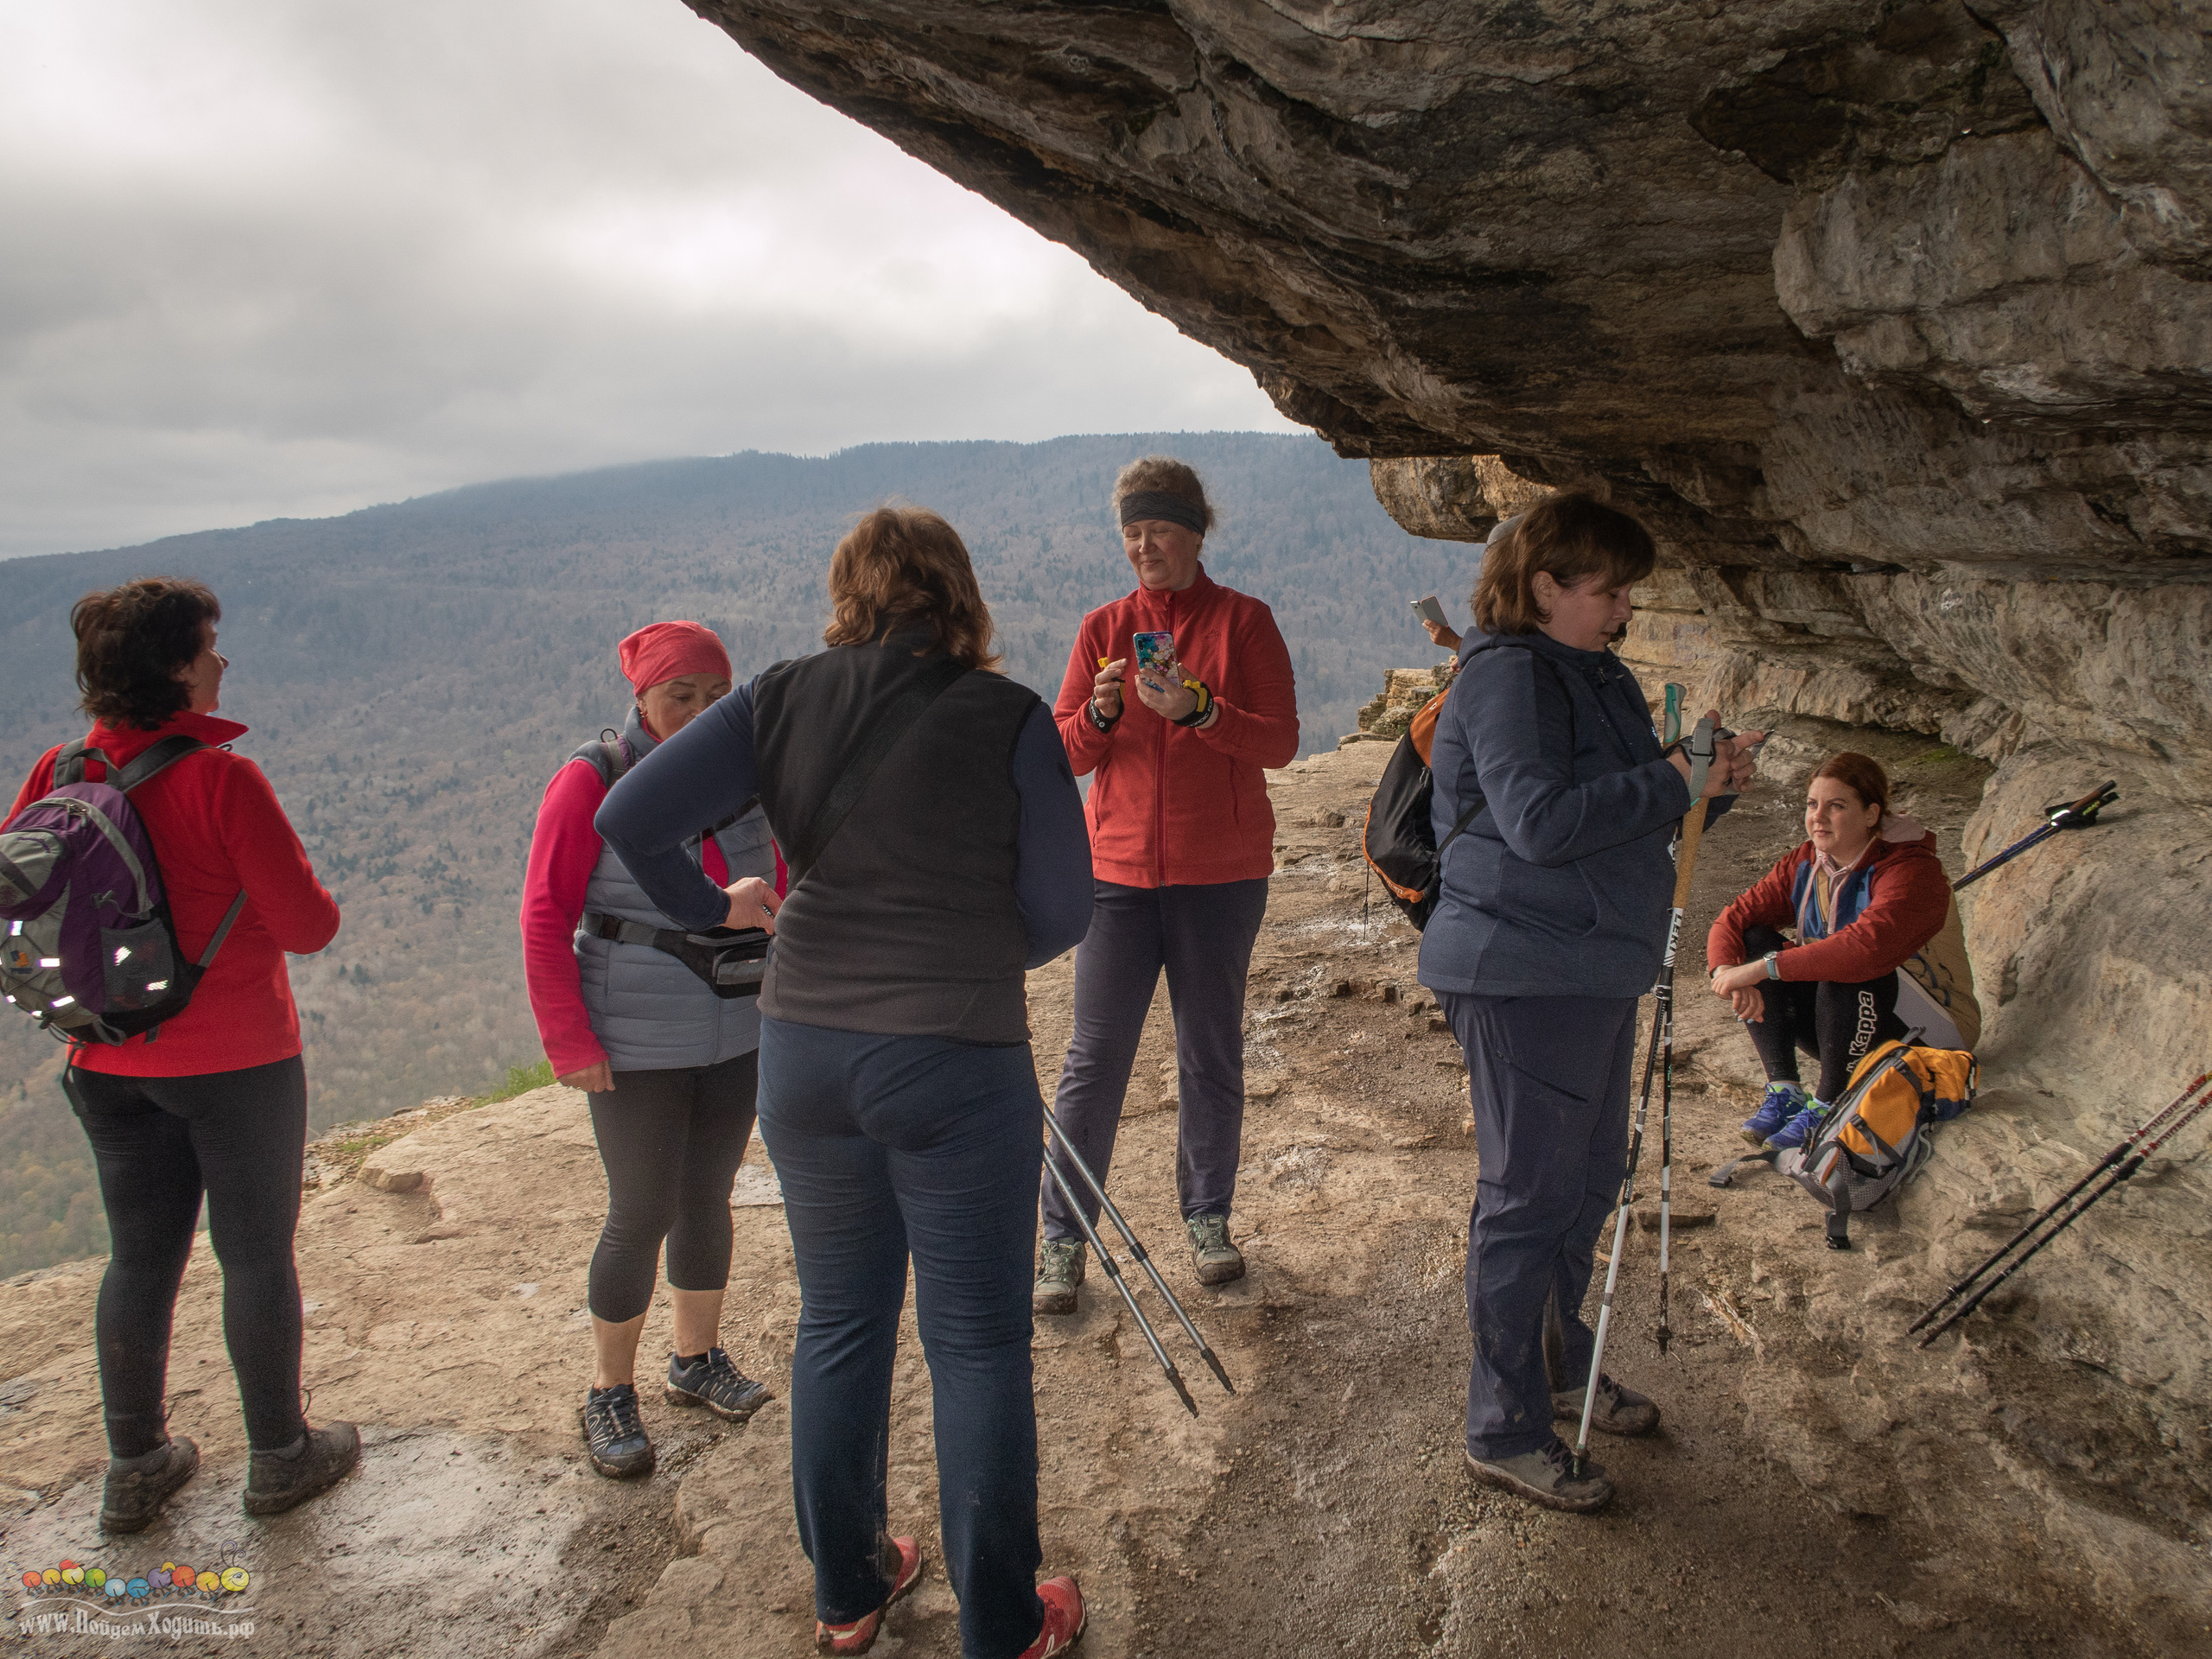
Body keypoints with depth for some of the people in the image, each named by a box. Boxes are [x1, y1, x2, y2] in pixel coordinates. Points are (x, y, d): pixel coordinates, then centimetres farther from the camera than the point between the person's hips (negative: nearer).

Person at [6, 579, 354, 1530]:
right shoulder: (222, 779, -20)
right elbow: (308, 925, -18)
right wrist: (305, 889, 3)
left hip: (110, 1065, 5)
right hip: (236, 1061, -5)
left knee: (139, 1260, 18)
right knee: (257, 1257, 10)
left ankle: (135, 1467, 31)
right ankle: (278, 1457, 25)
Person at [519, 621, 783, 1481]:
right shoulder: (592, 780, -11)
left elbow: (780, 888, 13)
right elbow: (545, 916, -11)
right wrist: (568, 1040, -15)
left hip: (738, 1036, 5)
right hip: (637, 1049, -4)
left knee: (708, 1198, 15)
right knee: (641, 1215, 2)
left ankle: (697, 1360, 34)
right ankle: (610, 1392, 20)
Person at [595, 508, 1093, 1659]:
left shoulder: (784, 700, 0)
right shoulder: (1010, 719, -8)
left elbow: (630, 818, -4)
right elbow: (1062, 911, -7)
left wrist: (711, 907, 12)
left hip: (804, 1053, 4)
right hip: (958, 1064, -3)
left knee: (837, 1324, 20)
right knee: (978, 1345, 10)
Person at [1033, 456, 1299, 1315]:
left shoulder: (1243, 620, 0)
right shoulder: (1104, 628, 8)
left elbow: (1281, 741, -8)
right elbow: (1065, 753, 5)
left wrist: (1199, 709, -23)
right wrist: (1101, 710, -16)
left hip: (1220, 873, -1)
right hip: (1118, 867, 1)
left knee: (1212, 1053, 10)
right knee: (1094, 1058, 0)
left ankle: (1208, 1219, 26)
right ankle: (1063, 1240, 9)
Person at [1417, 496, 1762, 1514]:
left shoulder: (1594, 676, 16)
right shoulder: (1507, 674, -15)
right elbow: (1541, 821, -26)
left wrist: (1704, 780, 1)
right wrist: (1673, 783, -20)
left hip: (1592, 969, 10)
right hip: (1524, 977, -10)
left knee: (1589, 1174, 20)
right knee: (1528, 1197, -2)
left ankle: (1561, 1368, 39)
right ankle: (1503, 1429, 11)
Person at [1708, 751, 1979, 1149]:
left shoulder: (1912, 869, -22)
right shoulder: (1803, 866, 0)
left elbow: (1870, 945, -40)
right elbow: (1731, 921, -6)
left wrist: (1763, 967, -40)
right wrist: (1728, 971, -29)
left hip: (1930, 1036, -7)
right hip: (1850, 1038, 7)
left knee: (1848, 969, -35)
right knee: (1755, 942, -12)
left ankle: (1827, 1106, -20)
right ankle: (1783, 1091, -15)